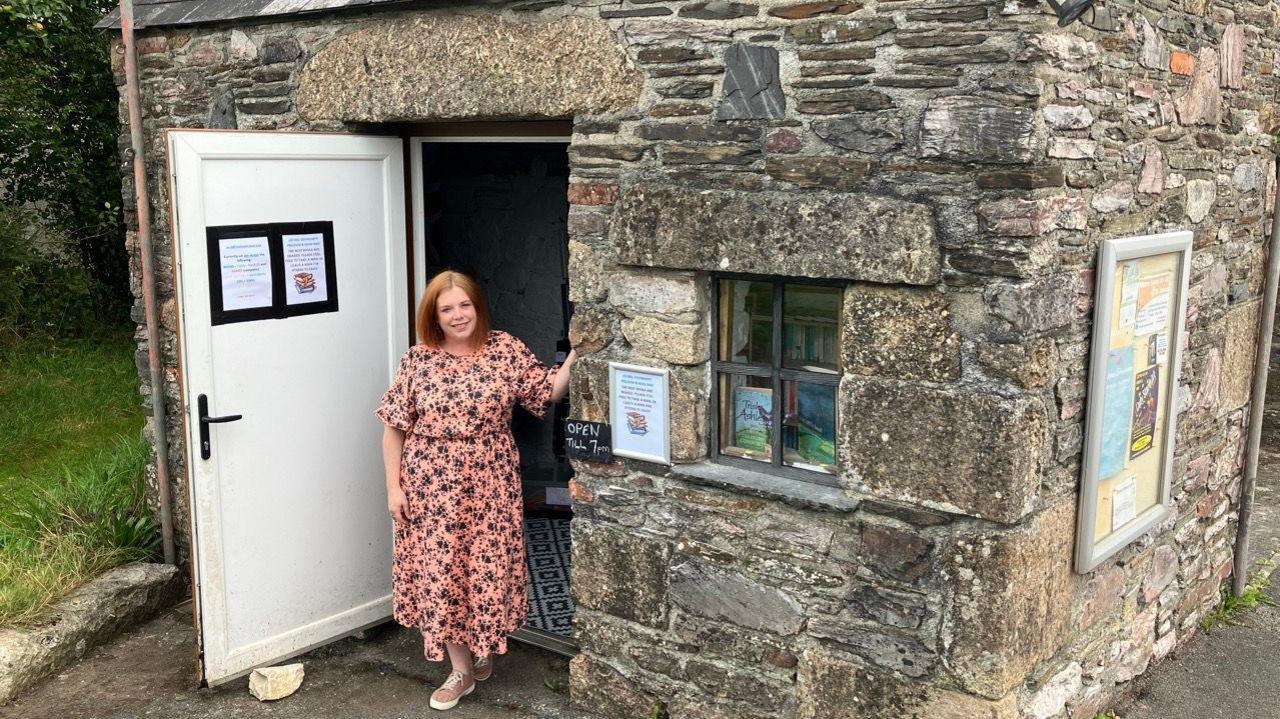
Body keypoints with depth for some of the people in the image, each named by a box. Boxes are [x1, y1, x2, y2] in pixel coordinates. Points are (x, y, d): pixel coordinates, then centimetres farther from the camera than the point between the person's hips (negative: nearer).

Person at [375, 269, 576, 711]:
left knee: (488, 568, 8)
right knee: (439, 571, 4)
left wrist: (576, 352, -14)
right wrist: (394, 486, -3)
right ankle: (461, 670, 19)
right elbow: (394, 427, -1)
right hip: (433, 488, 0)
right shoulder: (418, 360, -4)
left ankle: (483, 646, 35)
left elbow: (549, 392, -1)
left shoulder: (506, 350, -3)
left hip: (490, 485, 0)